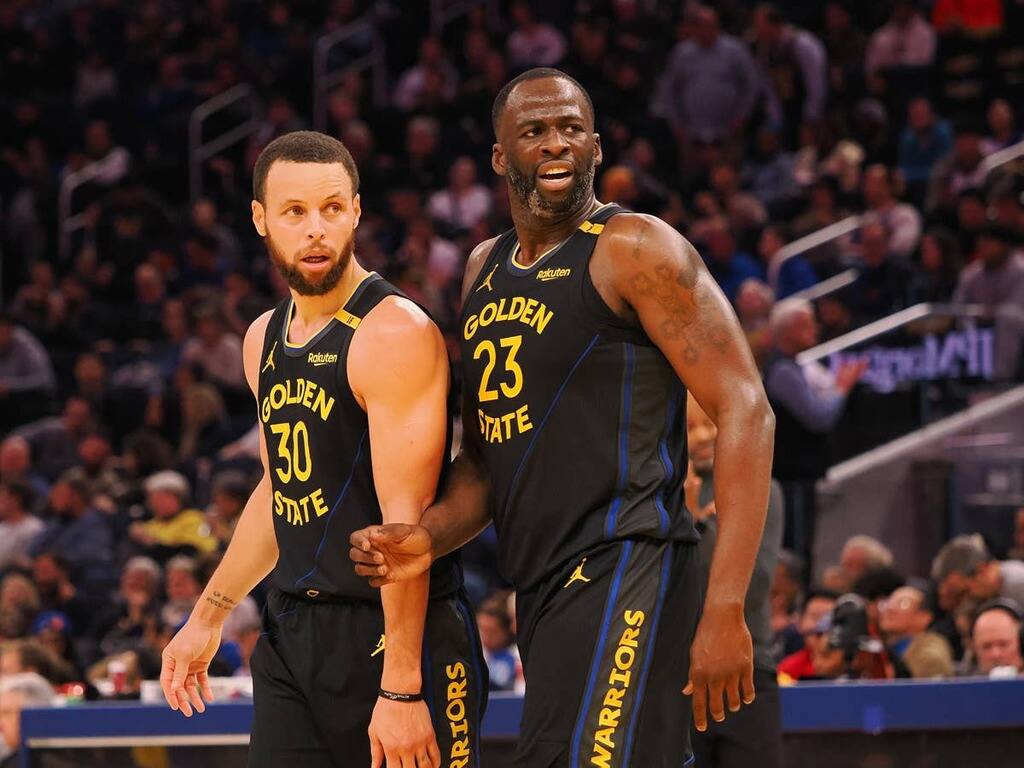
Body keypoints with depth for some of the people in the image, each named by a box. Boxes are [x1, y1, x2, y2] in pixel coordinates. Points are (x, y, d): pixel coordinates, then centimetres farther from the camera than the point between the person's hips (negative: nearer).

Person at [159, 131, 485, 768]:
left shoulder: (395, 334, -13)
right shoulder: (265, 340, 13)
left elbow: (405, 520, -19)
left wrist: (401, 689, -23)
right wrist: (208, 617, 30)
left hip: (391, 635, -7)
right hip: (290, 632, 7)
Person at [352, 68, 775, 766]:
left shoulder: (634, 250, -6)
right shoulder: (484, 270, 18)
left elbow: (746, 412, -12)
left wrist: (724, 610, -20)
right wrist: (431, 538, 2)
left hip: (623, 574, -8)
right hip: (542, 596, 8)